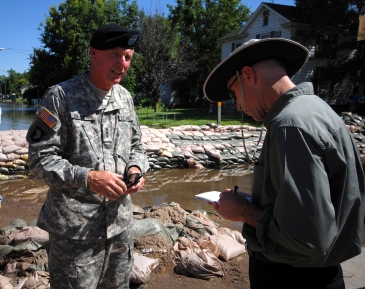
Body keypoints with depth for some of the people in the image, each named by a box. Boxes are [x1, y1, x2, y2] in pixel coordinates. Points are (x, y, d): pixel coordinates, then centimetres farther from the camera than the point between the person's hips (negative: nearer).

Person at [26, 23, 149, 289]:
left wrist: (135, 169, -6)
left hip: (121, 223, 6)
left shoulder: (125, 98, 7)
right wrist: (88, 178, -23)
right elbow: (40, 159, -11)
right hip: (75, 228, -5)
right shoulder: (61, 96, -10)